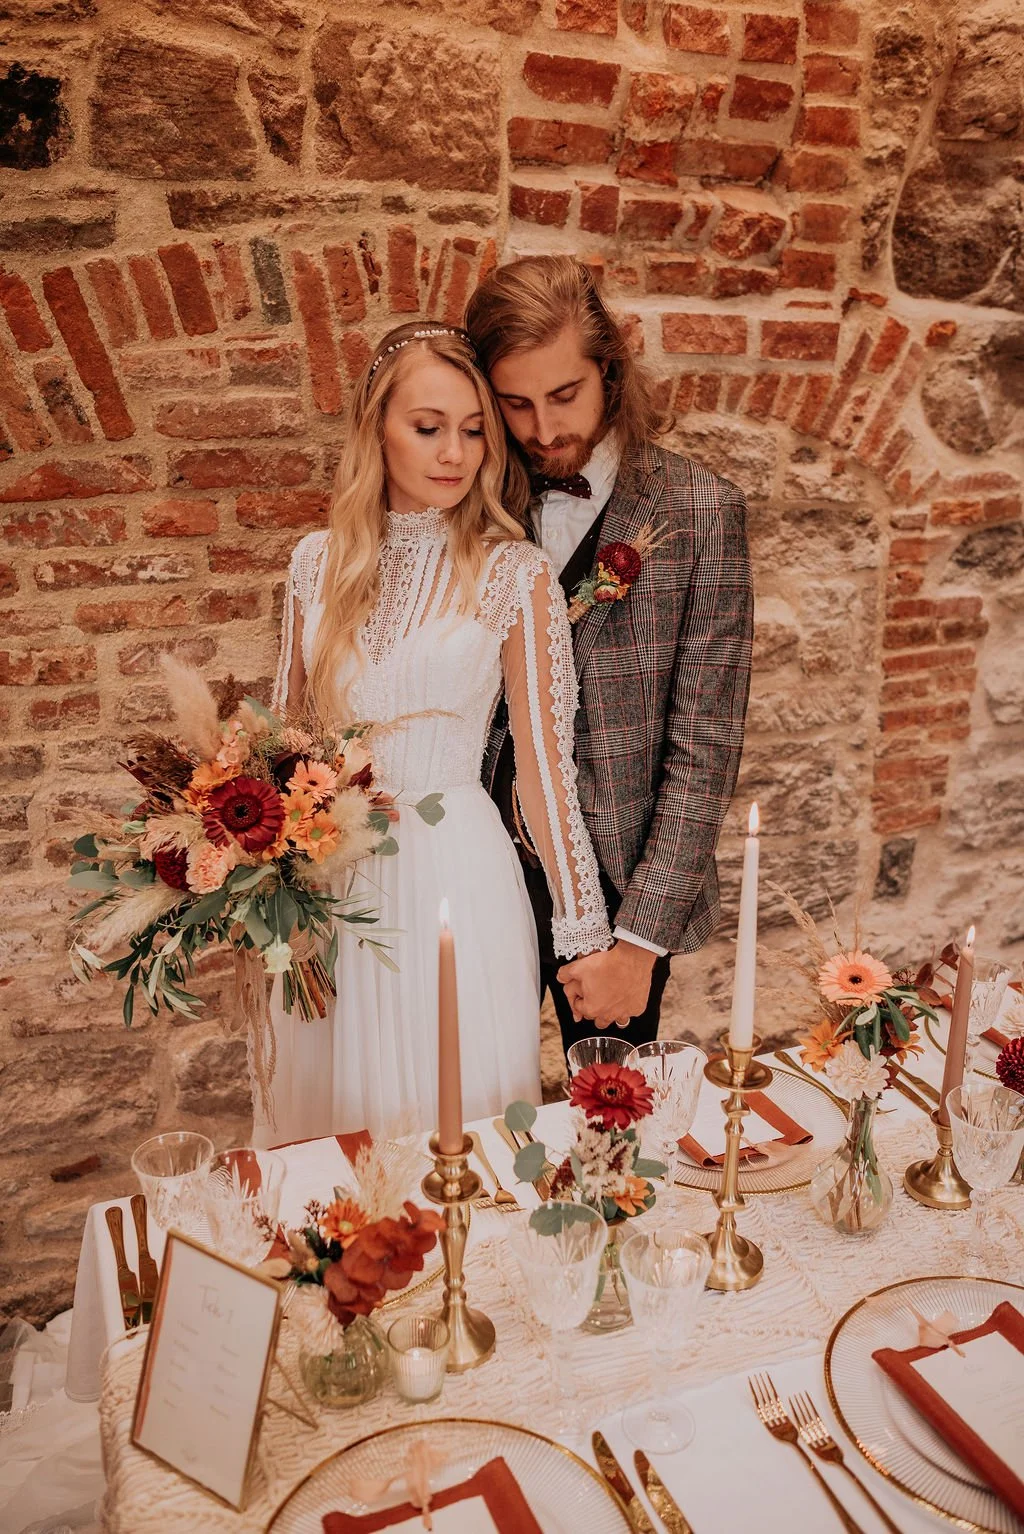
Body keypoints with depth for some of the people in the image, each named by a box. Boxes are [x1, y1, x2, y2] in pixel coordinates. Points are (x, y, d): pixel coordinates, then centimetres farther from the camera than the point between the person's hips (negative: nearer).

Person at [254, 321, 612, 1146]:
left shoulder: (516, 573, -8)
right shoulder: (321, 561, 2)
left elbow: (545, 761, -6)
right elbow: (288, 730, 12)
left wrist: (585, 933, -5)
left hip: (456, 876, -3)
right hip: (327, 877, 4)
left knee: (457, 1116, 12)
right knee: (332, 1110, 19)